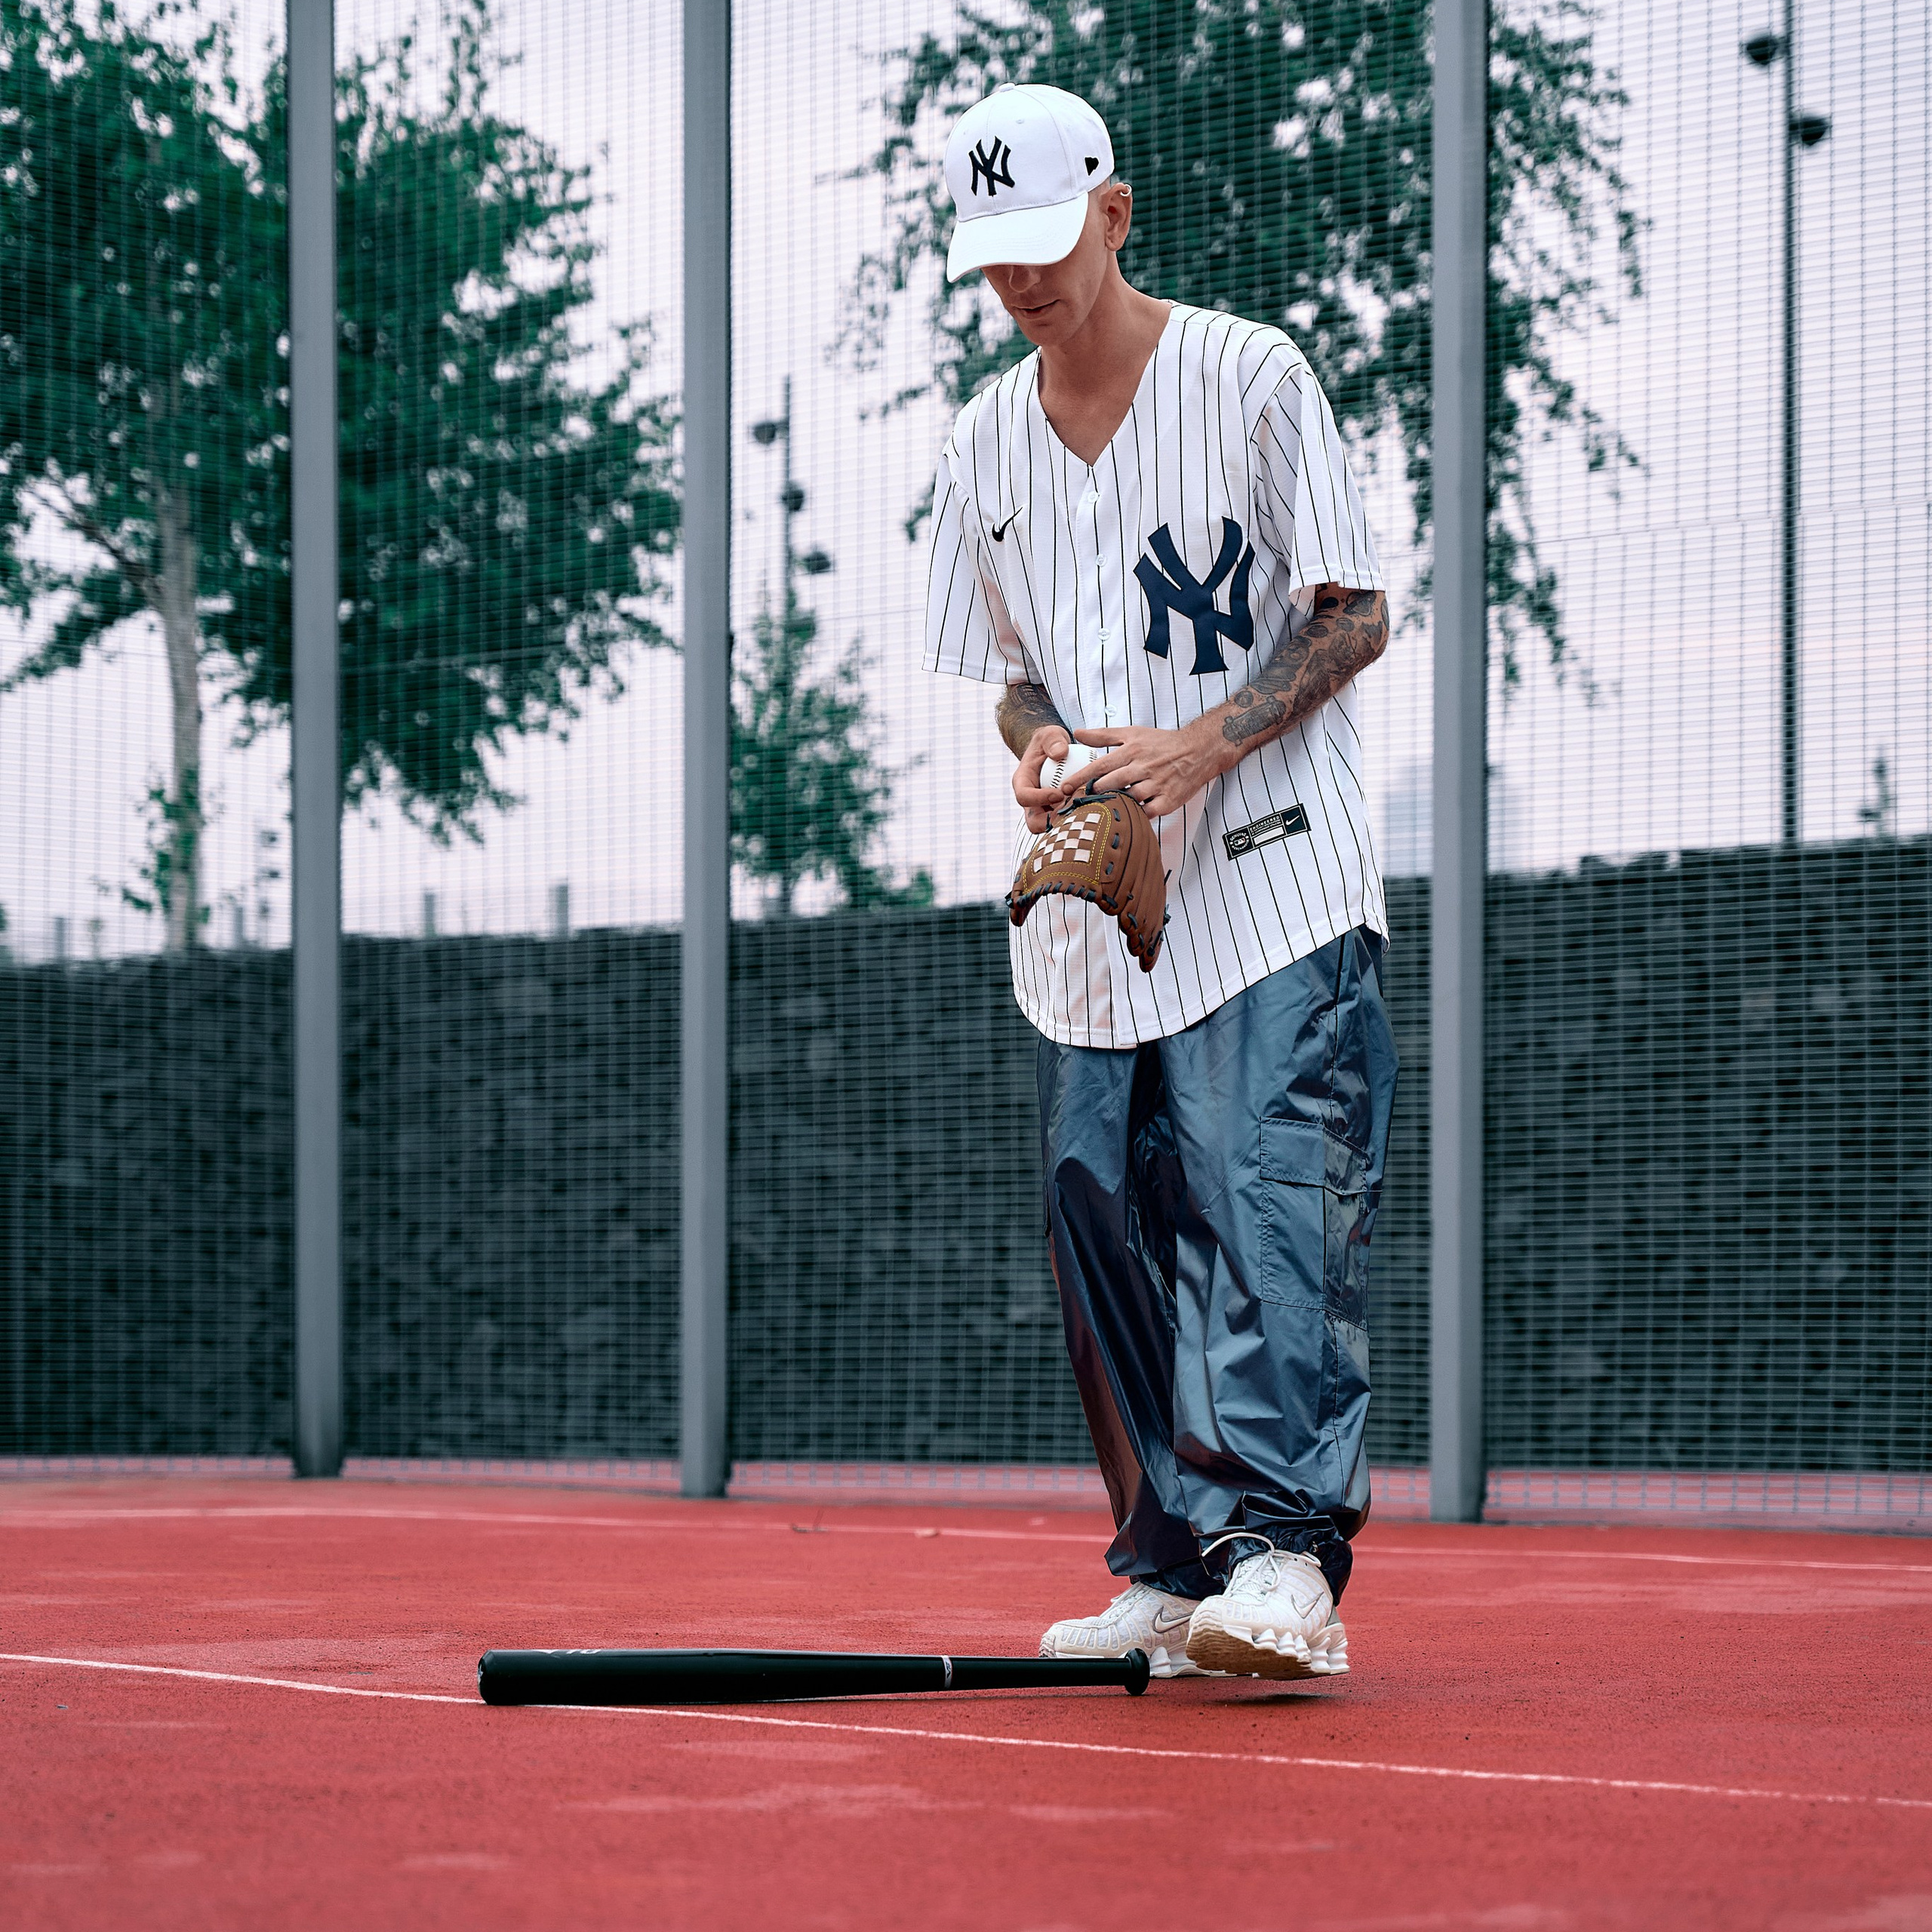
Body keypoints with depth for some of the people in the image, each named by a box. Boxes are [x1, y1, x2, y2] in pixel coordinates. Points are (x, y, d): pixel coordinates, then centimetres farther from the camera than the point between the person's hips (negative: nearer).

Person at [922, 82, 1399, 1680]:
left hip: (1273, 884, -6)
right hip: (1088, 907, 6)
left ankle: (1285, 1560, -25)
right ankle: (1175, 1570, 11)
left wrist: (1201, 744, -17)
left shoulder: (1252, 377, -4)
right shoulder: (986, 443, 13)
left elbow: (1355, 617, -4)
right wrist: (1036, 743, -3)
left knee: (1274, 1204, -17)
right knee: (1105, 1218, 4)